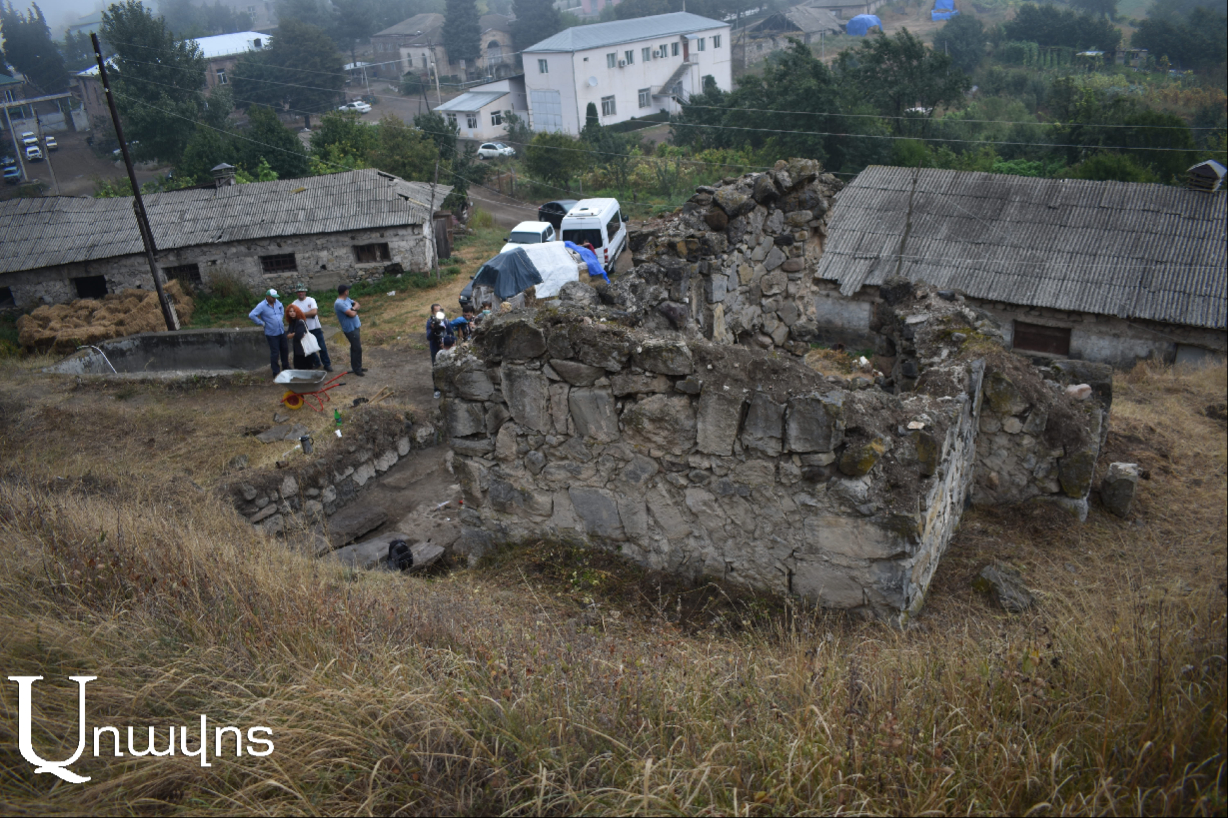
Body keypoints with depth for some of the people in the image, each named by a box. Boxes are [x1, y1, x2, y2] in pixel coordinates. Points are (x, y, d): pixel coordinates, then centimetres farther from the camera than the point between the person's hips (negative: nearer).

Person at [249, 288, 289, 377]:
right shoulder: (261, 306, -15)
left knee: (285, 350, 17)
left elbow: (282, 310, 27)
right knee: (275, 353, -2)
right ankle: (276, 372, 8)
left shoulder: (277, 303, 4)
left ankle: (286, 367, 35)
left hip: (282, 331, 7)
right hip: (271, 334, -7)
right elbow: (251, 315, -22)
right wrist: (262, 323, -17)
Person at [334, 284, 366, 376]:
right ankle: (357, 369, 5)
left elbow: (356, 303, 16)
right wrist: (355, 311, -3)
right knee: (357, 349, -5)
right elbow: (351, 314, -27)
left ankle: (356, 367, 29)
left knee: (355, 348, 18)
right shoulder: (339, 303, -23)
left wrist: (354, 308, -7)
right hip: (350, 329, -10)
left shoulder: (347, 299, 7)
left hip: (355, 327, 10)